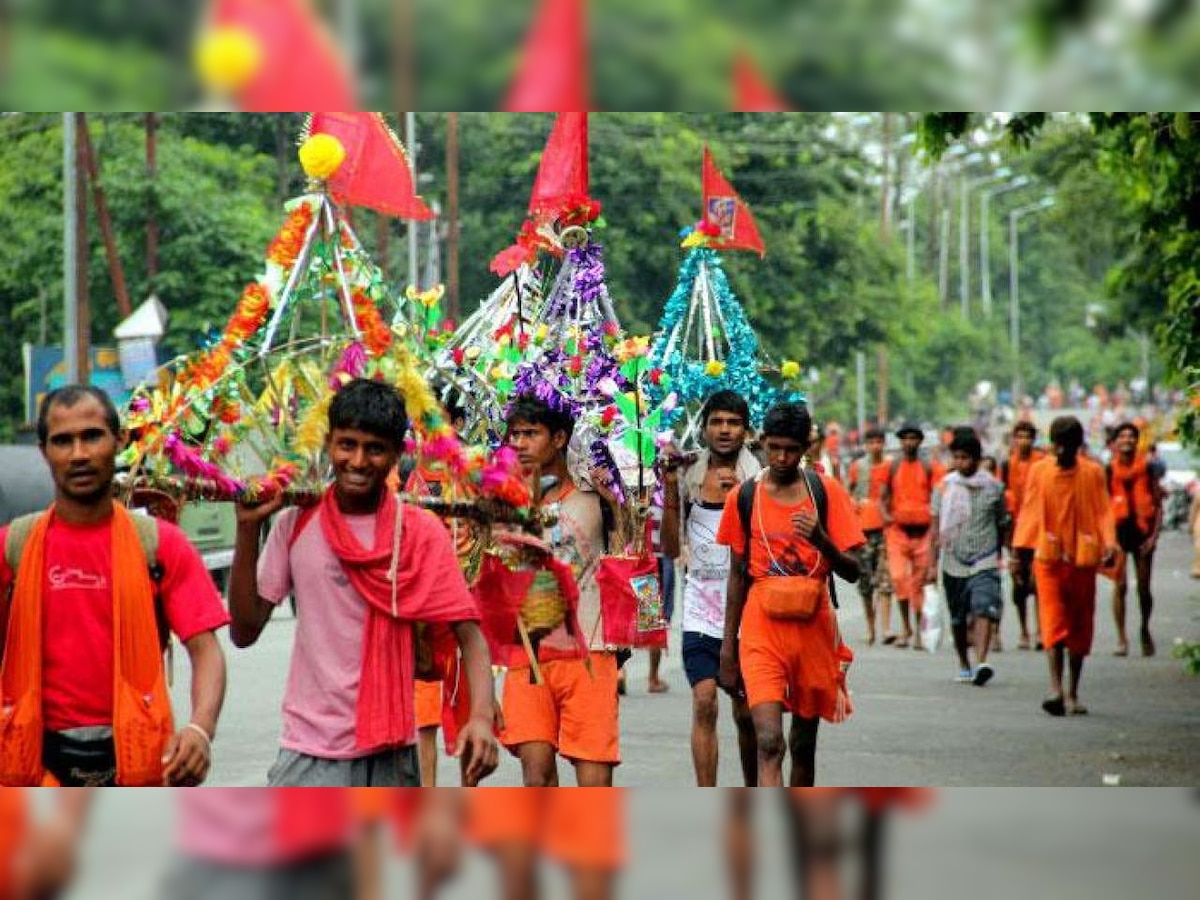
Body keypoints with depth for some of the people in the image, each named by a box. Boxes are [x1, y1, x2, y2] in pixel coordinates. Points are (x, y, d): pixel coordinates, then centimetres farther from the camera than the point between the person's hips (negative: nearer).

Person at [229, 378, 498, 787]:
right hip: (310, 755, 0)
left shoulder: (422, 534, -1)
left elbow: (468, 633, -5)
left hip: (389, 753, 0)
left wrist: (481, 716, -22)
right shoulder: (297, 526, 2)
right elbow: (245, 630, 0)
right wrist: (248, 530, -8)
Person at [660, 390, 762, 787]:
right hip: (700, 609, 1)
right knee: (704, 703, -10)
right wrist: (670, 491, -4)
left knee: (746, 713, 6)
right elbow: (672, 549, 5)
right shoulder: (689, 476, 5)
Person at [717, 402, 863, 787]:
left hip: (813, 626, 1)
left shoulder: (827, 492, 1)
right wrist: (728, 643, 11)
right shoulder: (744, 497, 4)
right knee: (769, 742, -16)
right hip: (762, 629, -1)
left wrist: (820, 540, -22)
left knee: (804, 744, 12)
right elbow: (737, 574, 12)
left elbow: (853, 571, -2)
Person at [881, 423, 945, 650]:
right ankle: (906, 628, 2)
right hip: (898, 529, 0)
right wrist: (885, 514, -12)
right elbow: (884, 496, 6)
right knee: (898, 577, -12)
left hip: (923, 529, 0)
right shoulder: (893, 467, 6)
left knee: (919, 582, 4)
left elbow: (937, 497, 4)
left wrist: (934, 515, -14)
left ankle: (918, 632, 13)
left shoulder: (928, 468, 4)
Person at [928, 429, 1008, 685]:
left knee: (984, 610, -20)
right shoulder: (945, 486, 3)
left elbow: (1002, 525, 12)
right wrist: (932, 565, 2)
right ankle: (963, 665, 27)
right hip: (954, 563, 2)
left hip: (985, 562, -2)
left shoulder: (994, 487, 2)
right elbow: (936, 527, 5)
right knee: (958, 618, 11)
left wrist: (1000, 556, 16)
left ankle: (981, 664, -30)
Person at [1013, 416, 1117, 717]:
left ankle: (1072, 693, 17)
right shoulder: (1039, 471, 3)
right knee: (1053, 621, -12)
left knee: (1080, 625, 7)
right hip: (1048, 557, -1)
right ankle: (1056, 689, -22)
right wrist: (1019, 549, -1)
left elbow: (1103, 512, -1)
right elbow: (1029, 512, 5)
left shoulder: (1092, 473, 2)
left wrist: (1109, 543, -16)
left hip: (1082, 558, 1)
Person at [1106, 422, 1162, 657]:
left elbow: (1158, 505, 3)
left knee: (1144, 588, 7)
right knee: (1120, 586, -9)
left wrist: (1154, 535, -6)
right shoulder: (1109, 471, 1)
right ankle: (1122, 638, -2)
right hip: (1118, 530, -1)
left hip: (1142, 531, 1)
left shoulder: (1147, 469, 1)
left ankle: (1145, 631, 29)